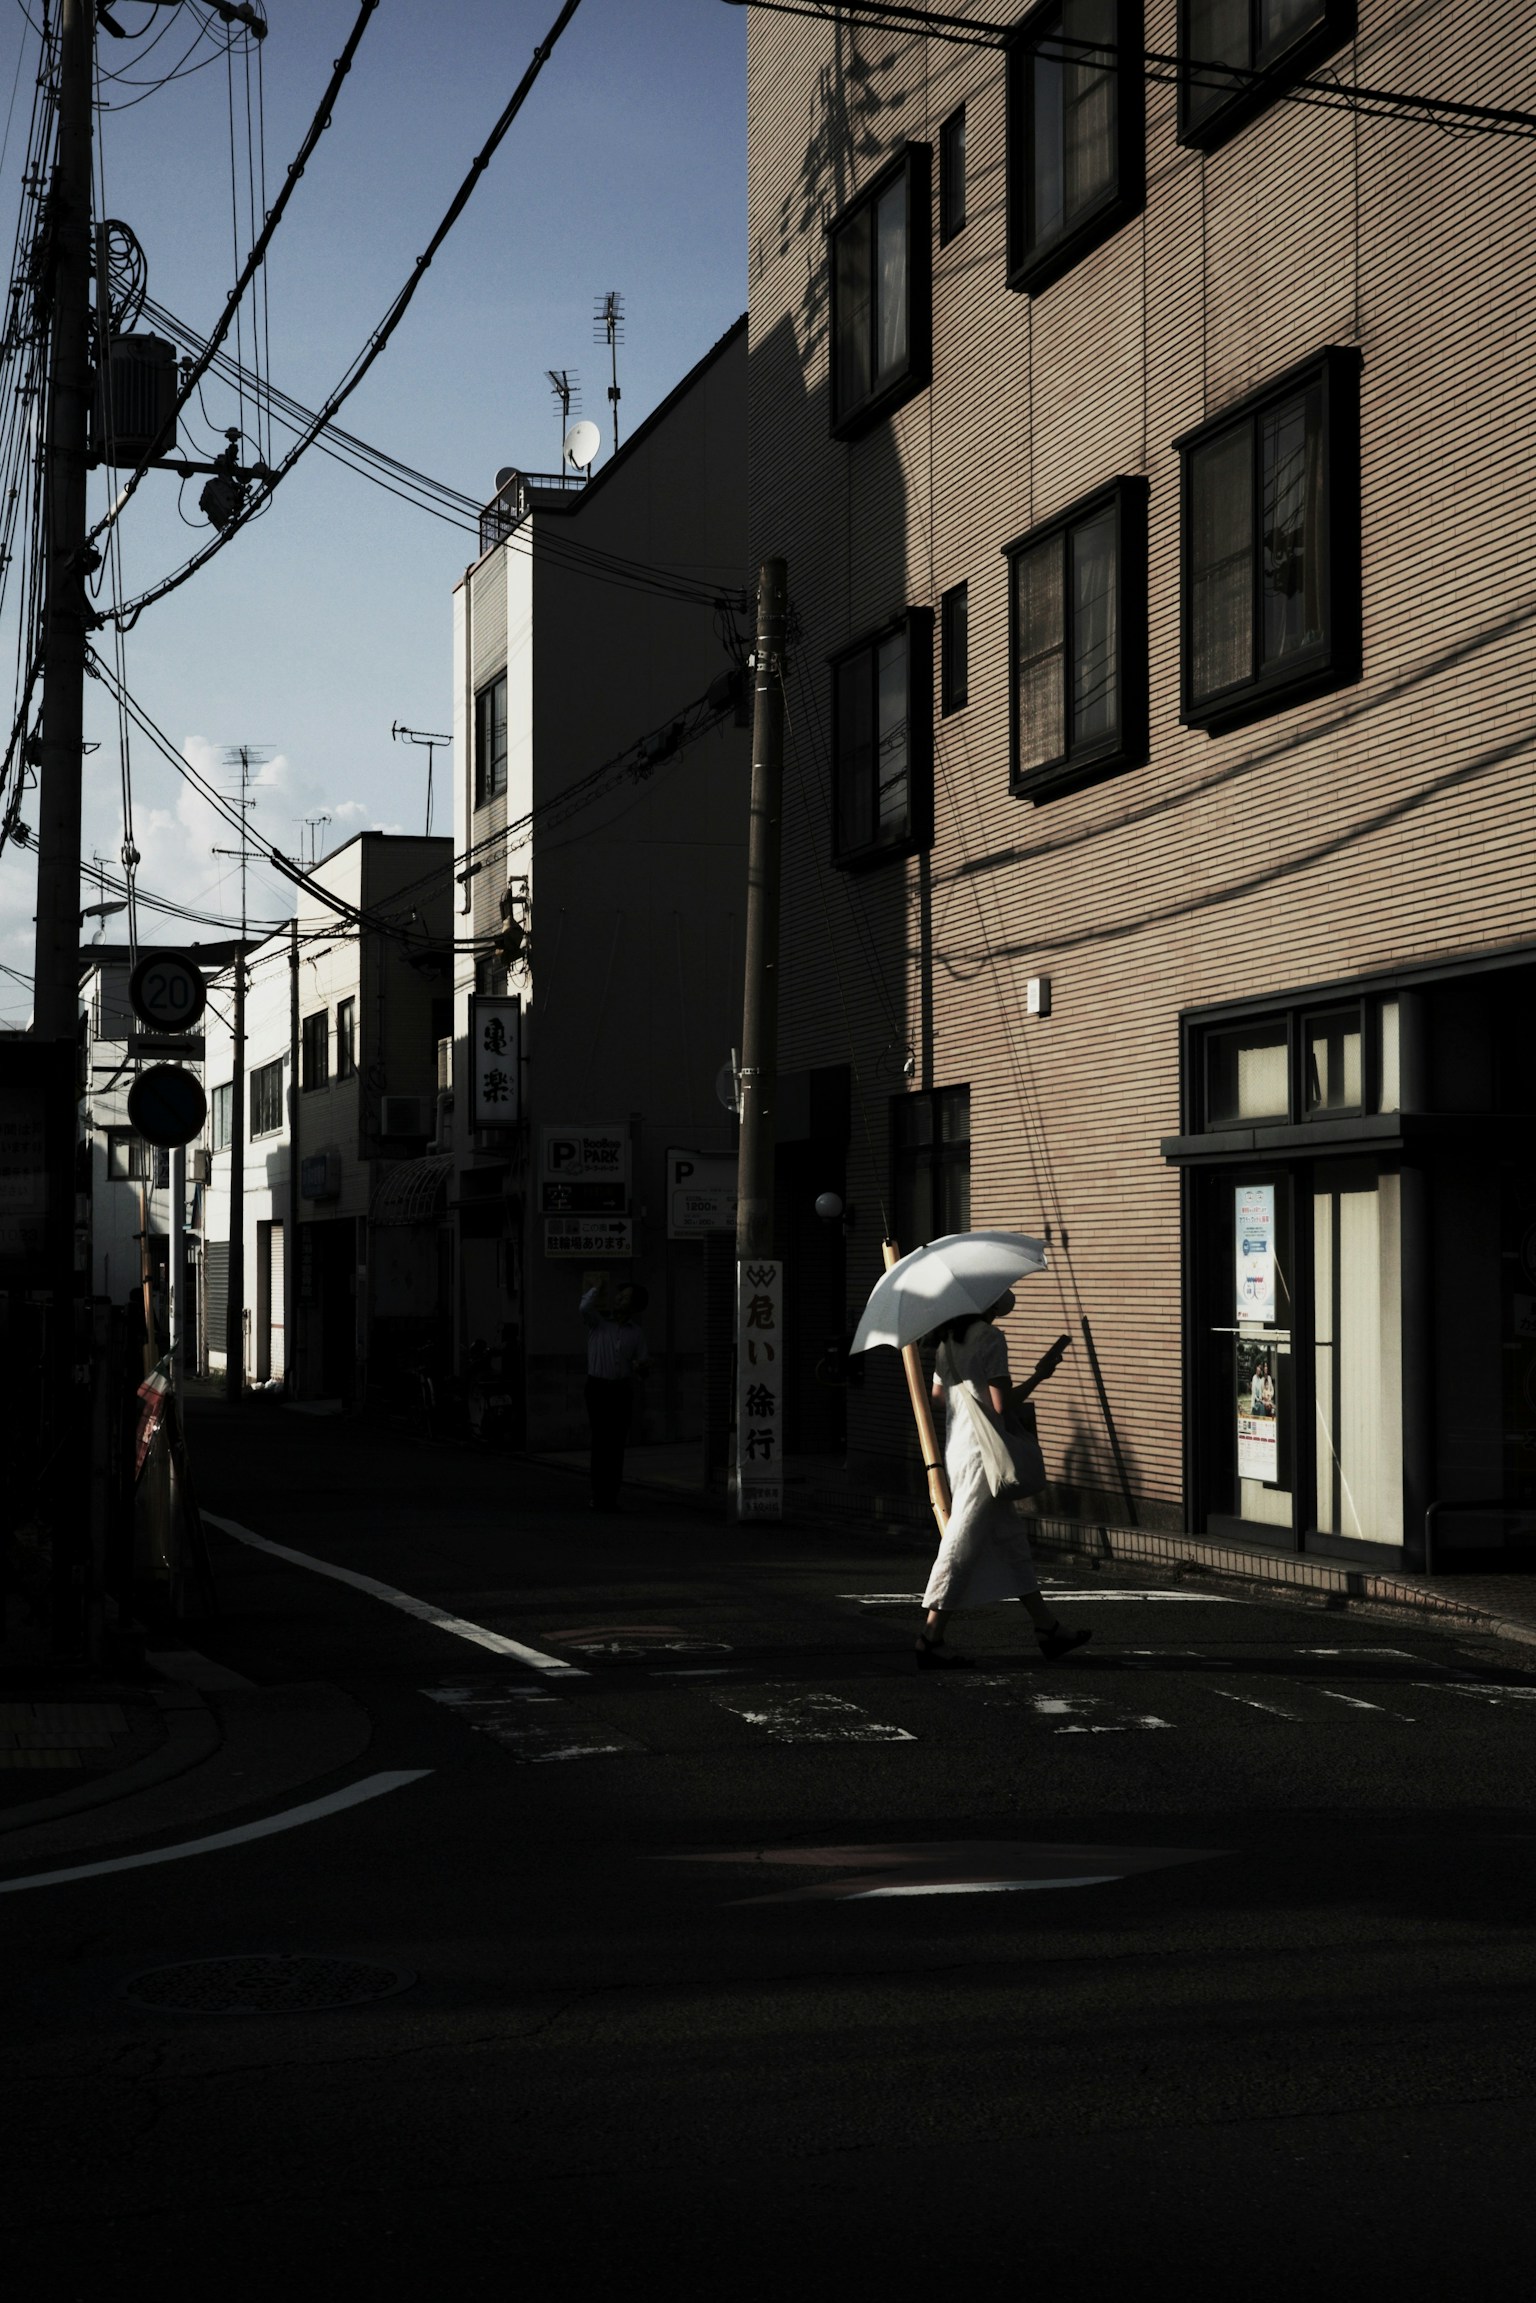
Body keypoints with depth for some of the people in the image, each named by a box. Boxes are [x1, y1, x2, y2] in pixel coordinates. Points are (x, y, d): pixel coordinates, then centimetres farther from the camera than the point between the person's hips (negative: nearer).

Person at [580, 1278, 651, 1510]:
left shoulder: (634, 1332, 7)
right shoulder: (598, 1321, -1)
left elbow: (642, 1362, 7)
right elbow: (585, 1308, -24)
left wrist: (642, 1365, -15)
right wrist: (598, 1289, -12)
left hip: (623, 1389, 3)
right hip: (598, 1388, -3)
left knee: (617, 1445, 1)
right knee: (601, 1443, -10)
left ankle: (611, 1497, 5)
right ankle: (599, 1497, -7)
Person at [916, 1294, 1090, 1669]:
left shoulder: (949, 1340, 10)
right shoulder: (990, 1338, -16)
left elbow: (937, 1392, 19)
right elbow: (1002, 1404, -19)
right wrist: (1040, 1374, -9)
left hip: (957, 1450, 10)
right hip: (983, 1454, -10)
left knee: (1011, 1540, 15)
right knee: (962, 1545, -6)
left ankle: (1047, 1627, 22)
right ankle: (930, 1638, -4)